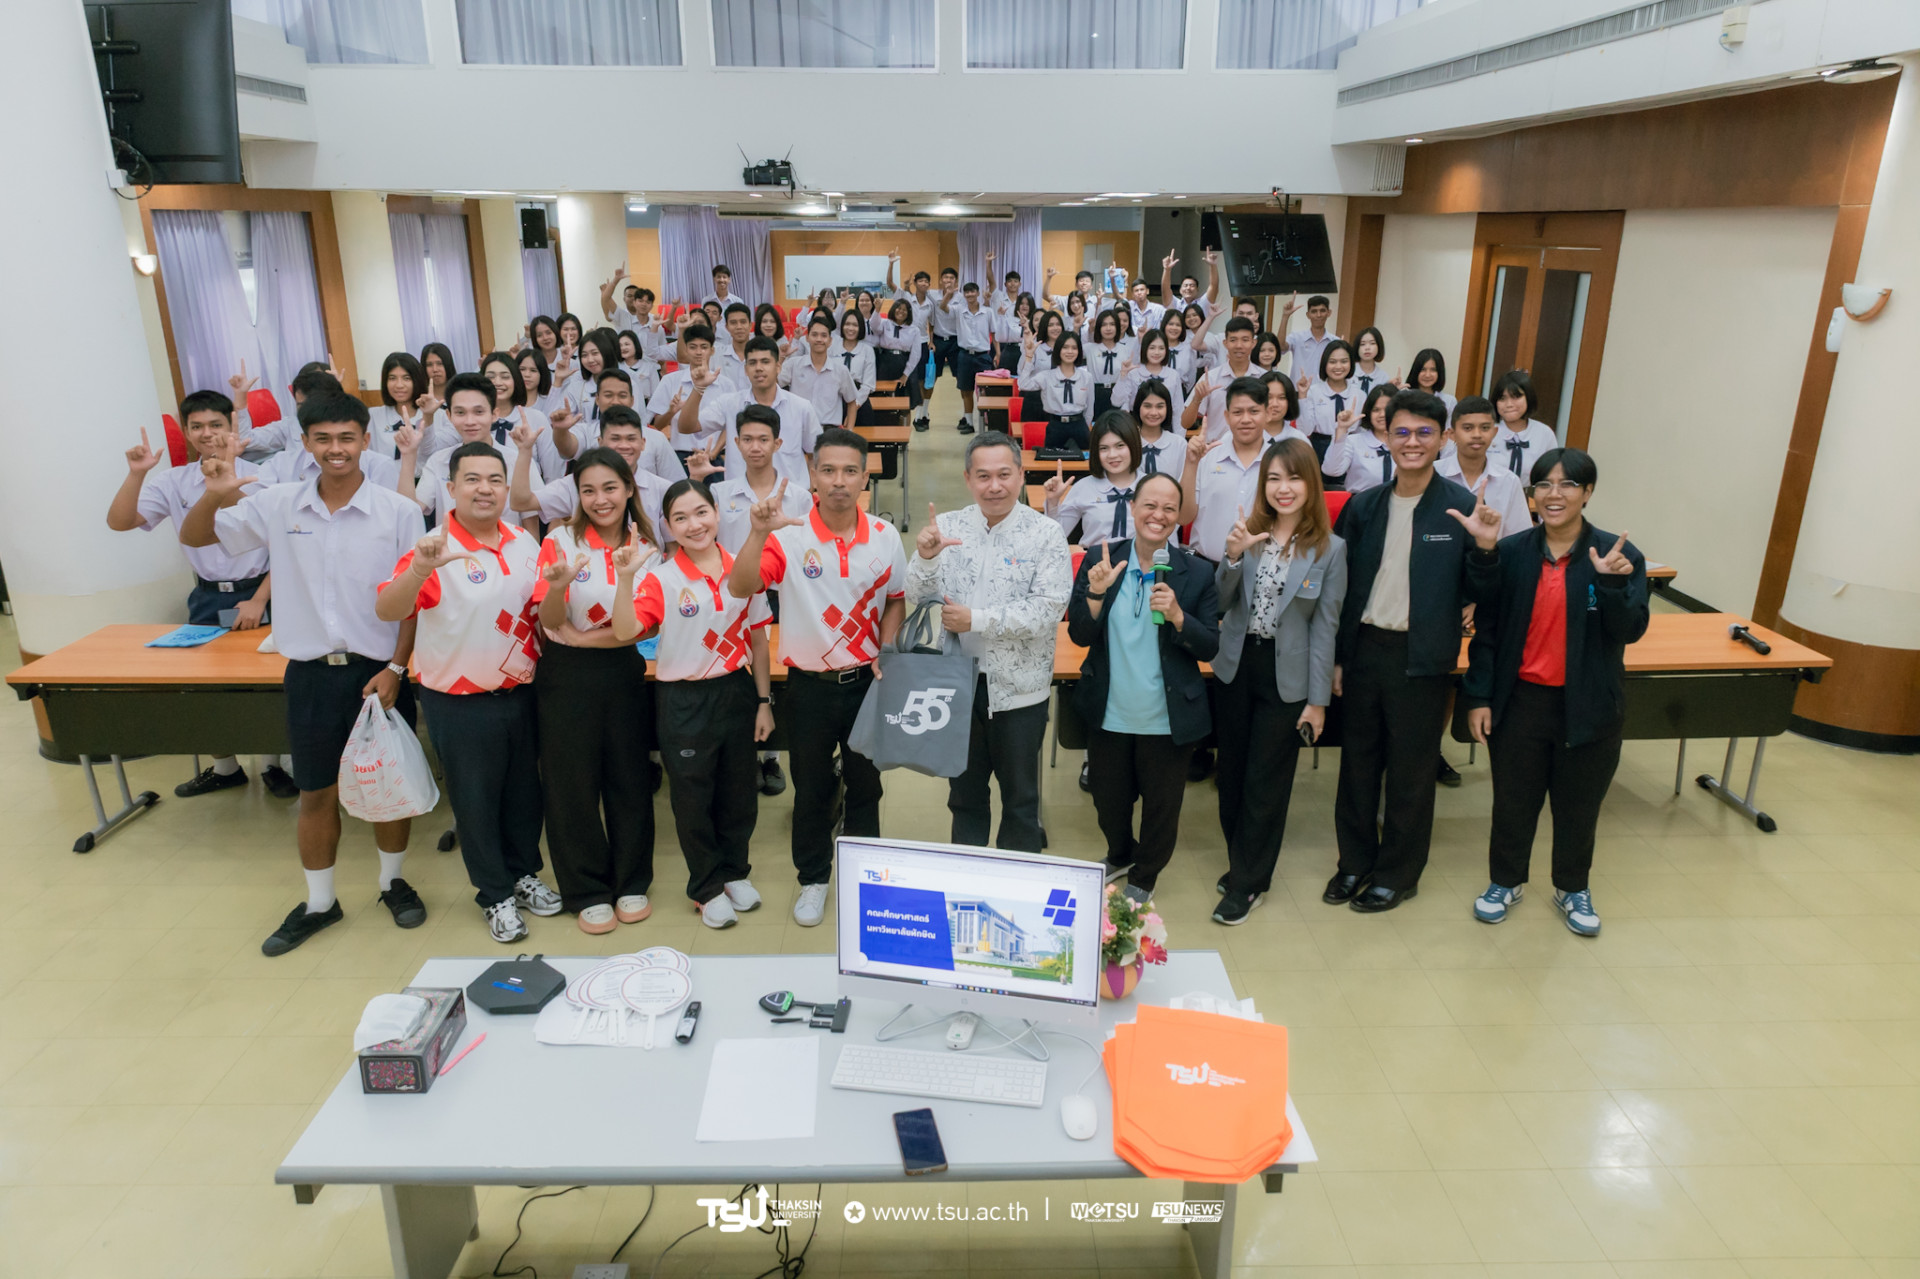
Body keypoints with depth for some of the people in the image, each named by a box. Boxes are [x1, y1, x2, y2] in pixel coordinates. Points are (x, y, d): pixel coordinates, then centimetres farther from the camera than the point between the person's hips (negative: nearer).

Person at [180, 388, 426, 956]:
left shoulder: (398, 511, -8)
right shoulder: (278, 505, -1)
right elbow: (193, 537, 7)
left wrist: (396, 668, -11)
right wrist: (213, 497, -15)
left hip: (379, 669, -2)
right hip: (311, 671, 2)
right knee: (316, 794, 13)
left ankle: (392, 883, 33)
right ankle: (319, 903, 29)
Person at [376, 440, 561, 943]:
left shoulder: (525, 543, 2)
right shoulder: (436, 549, -16)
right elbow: (386, 611, -31)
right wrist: (419, 570, -48)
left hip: (519, 692, 5)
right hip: (461, 704, -5)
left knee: (524, 790, 18)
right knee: (476, 800, 9)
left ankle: (523, 873, 39)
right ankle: (496, 896, 27)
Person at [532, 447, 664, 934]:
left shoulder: (645, 545, 1)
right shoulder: (562, 539, -6)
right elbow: (550, 621, -14)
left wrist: (582, 637, -14)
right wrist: (557, 584, -35)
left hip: (624, 672, 2)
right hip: (567, 675, -2)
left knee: (629, 776, 9)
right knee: (573, 781, 5)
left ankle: (632, 883, 26)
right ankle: (587, 892, 20)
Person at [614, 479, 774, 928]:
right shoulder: (660, 578, -10)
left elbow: (757, 638, 5)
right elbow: (625, 632, -24)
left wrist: (763, 700, 5)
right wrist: (625, 579, -35)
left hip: (736, 690, 3)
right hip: (684, 701, -3)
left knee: (738, 789, 16)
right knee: (693, 796, 9)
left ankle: (735, 871, 39)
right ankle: (707, 888, 29)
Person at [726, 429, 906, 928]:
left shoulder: (884, 536, -4)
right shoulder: (789, 536, -14)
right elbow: (740, 587, -26)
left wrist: (886, 653, -6)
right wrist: (759, 532, -41)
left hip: (867, 680, 2)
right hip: (810, 684, -2)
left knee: (865, 784, 16)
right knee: (812, 788, 13)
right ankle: (813, 879, 32)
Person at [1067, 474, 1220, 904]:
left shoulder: (1197, 575, -8)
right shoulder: (1099, 563, -5)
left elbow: (1210, 648, -7)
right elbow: (1079, 635, -6)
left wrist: (1178, 617, -24)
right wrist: (1095, 593, -23)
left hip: (1166, 720, -1)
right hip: (1109, 715, 2)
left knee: (1161, 805, 15)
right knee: (1108, 800, 21)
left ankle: (1143, 878, 42)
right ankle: (1120, 857, 53)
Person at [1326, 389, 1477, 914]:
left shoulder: (1462, 508, -7)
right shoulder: (1363, 506, 4)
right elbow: (1343, 584, 7)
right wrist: (1337, 656, 4)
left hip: (1423, 658, -3)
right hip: (1365, 649, 4)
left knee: (1410, 771, 9)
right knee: (1358, 761, 14)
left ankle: (1399, 872, 26)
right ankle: (1356, 861, 31)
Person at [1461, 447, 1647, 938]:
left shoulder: (1618, 555, -6)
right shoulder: (1510, 552, -4)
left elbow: (1631, 630, -12)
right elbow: (1486, 628, -2)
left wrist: (1612, 583, -29)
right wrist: (1478, 696, -5)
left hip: (1588, 707, 0)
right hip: (1520, 699, 0)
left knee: (1579, 804, 16)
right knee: (1513, 800, 13)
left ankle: (1573, 888, 38)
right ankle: (1505, 882, 35)